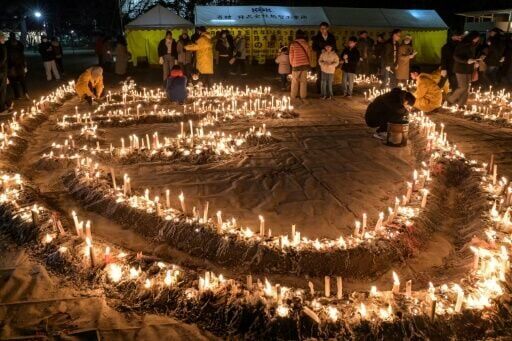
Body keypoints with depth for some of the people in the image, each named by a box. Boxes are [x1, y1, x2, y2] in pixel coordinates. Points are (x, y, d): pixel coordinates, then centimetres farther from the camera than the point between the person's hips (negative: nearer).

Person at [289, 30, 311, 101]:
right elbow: (309, 54, 4)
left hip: (296, 65, -2)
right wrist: (309, 63, 17)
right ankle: (303, 96, 13)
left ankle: (293, 96, 13)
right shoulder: (306, 43, -2)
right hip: (305, 64, 2)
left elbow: (291, 56, -4)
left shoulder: (293, 44, -9)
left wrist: (292, 63, 13)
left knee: (295, 81, 9)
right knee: (303, 81, 10)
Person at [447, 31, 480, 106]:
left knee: (467, 88, 6)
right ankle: (450, 99, 6)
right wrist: (467, 61, -25)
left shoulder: (473, 46, 10)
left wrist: (475, 62, 1)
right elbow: (455, 56, -16)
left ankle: (461, 104, 12)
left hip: (469, 70, 8)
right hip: (461, 69, -8)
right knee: (463, 87, -11)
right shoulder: (462, 45, -12)